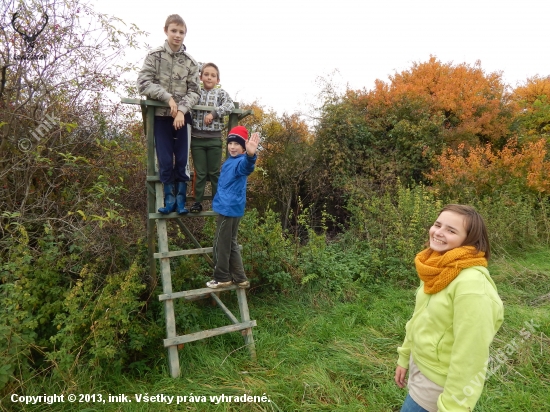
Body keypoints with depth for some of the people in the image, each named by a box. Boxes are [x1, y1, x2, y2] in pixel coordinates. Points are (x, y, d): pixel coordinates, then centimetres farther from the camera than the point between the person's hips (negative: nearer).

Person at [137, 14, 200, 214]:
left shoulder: (190, 62, 6)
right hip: (160, 115, -1)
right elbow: (143, 83, -5)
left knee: (182, 160, -1)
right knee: (165, 160, -2)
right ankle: (169, 198, 10)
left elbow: (194, 91, 2)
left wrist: (182, 109, -14)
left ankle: (181, 199, 10)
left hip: (182, 116, 1)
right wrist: (168, 97, -15)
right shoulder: (154, 55, 3)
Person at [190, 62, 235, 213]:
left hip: (214, 139, -1)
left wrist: (213, 113, -20)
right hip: (197, 138, 1)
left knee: (214, 172, 8)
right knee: (200, 173, 7)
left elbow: (230, 106, -13)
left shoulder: (221, 93, 4)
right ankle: (198, 202, 16)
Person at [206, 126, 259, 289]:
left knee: (221, 245, 2)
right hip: (228, 207, 10)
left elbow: (246, 167, -45)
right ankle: (240, 278, 25)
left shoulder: (240, 161, -17)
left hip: (229, 208, -10)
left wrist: (250, 155, -64)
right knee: (230, 244, 17)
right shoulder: (230, 161, 15)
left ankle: (222, 278, 18)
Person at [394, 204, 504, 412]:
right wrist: (404, 357, 14)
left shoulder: (471, 284, -28)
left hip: (438, 381, -7)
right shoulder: (437, 269, -3)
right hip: (419, 365, 7)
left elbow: (469, 355, -25)